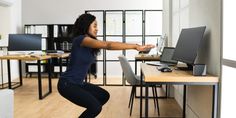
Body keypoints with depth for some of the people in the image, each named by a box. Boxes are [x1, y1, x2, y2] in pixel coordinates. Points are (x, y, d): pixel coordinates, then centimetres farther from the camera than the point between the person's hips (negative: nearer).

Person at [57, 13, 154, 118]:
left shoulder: (90, 44, 9)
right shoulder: (80, 39, -23)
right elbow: (107, 45, -31)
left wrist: (135, 46, -6)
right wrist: (135, 46, -32)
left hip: (79, 83, 10)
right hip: (67, 84, -10)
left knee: (104, 96, 14)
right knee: (95, 107, -18)